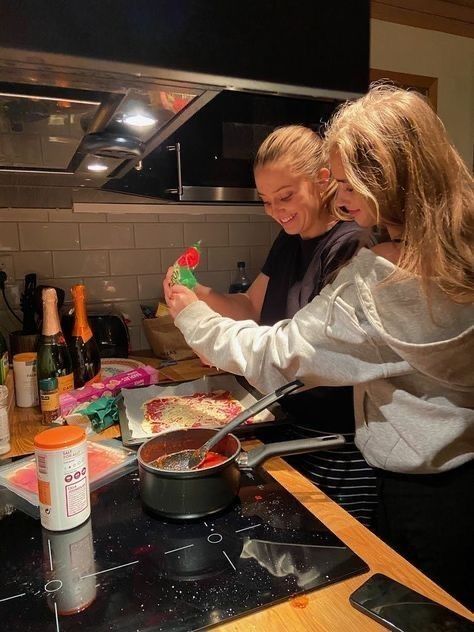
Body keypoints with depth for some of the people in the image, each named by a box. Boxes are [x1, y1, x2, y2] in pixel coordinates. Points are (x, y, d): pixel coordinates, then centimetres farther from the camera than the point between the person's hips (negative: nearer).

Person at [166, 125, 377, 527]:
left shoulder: (349, 246, -19)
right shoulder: (288, 242, 6)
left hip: (336, 441, -7)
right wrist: (202, 294, -6)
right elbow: (252, 306, 12)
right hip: (285, 421, 7)